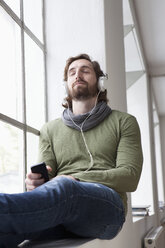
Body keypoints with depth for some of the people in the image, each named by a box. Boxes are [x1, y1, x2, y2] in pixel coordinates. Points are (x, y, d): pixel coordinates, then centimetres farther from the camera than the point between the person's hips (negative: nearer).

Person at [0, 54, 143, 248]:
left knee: (63, 188, -40)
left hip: (105, 204, -2)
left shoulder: (124, 122, 17)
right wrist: (36, 181, -13)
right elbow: (46, 177, 14)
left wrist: (76, 179, -12)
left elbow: (130, 177, 3)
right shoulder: (49, 129, 25)